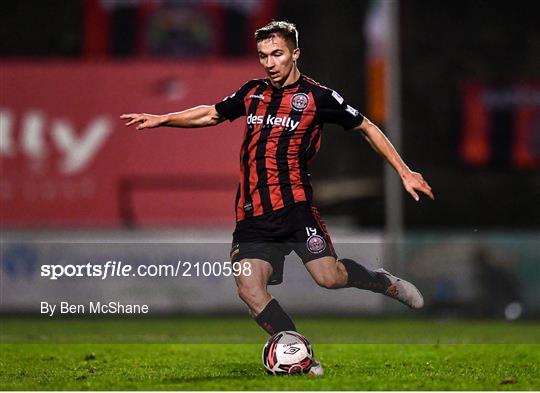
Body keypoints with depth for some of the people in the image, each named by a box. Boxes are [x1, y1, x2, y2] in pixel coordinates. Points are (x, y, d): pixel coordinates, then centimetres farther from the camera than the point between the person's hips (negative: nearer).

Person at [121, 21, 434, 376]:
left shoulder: (317, 97, 1)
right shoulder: (252, 93, 15)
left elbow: (367, 128, 8)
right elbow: (212, 114, 31)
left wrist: (404, 172, 6)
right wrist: (160, 119, 21)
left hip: (294, 204, -4)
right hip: (253, 214, 5)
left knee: (328, 276, -20)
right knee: (249, 288, -13)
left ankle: (387, 283, 11)